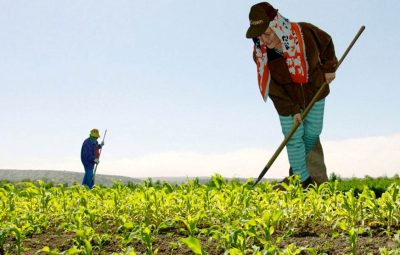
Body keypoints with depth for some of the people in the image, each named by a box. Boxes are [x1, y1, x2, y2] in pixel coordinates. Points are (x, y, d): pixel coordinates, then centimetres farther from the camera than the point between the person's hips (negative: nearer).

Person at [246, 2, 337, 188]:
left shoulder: (305, 33, -29)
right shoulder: (260, 54, -27)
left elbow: (326, 42, -4)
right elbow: (273, 88, -17)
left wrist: (329, 68, -2)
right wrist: (292, 111, -17)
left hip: (314, 92, 1)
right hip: (287, 99, -1)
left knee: (313, 132, 14)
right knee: (293, 137, 1)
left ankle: (299, 159, 44)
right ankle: (303, 179, 17)